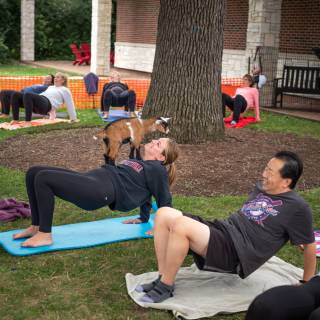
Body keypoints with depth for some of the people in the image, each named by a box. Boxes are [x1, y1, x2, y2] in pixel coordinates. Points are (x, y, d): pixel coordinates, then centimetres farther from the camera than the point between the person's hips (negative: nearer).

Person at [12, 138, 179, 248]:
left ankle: (45, 235, -13)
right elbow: (142, 190, 37)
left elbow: (164, 201, 2)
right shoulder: (140, 163, 29)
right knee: (33, 173, 3)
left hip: (101, 190, -10)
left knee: (43, 178, -23)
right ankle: (36, 227, 10)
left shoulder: (157, 170, 4)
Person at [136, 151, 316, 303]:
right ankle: (162, 278, -6)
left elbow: (310, 245, -1)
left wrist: (307, 283, 5)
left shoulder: (298, 208, -7)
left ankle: (166, 287, -15)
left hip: (236, 253, -9)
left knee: (181, 225, -31)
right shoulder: (262, 188, 17)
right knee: (164, 214, -8)